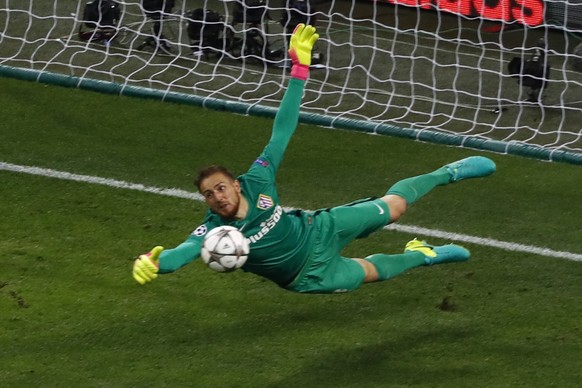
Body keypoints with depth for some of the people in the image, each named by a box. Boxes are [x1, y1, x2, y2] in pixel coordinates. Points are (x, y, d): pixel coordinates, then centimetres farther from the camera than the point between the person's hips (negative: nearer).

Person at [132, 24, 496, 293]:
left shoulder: (257, 181, -26)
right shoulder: (214, 230, -31)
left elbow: (282, 131, -26)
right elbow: (186, 251, -49)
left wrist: (300, 69, -32)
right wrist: (153, 262, -74)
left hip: (320, 229, 2)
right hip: (310, 275, -2)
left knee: (394, 207, 13)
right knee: (372, 271, 7)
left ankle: (449, 173, 39)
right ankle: (423, 256, 40)